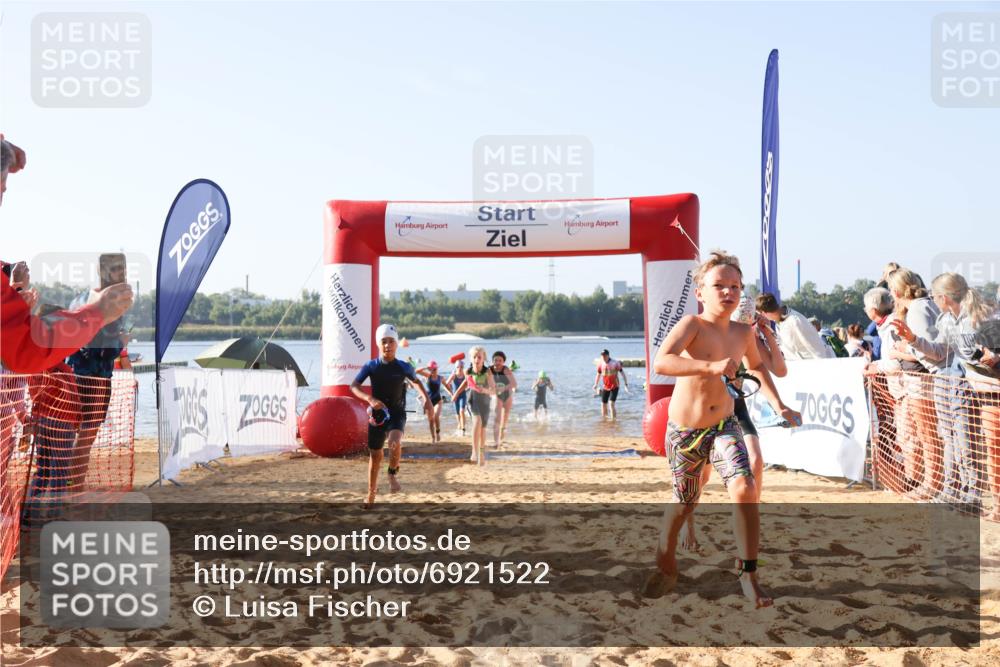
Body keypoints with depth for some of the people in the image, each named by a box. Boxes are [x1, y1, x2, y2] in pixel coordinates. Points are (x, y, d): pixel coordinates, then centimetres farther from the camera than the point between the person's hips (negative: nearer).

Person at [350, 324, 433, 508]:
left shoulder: (404, 367, -7)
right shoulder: (371, 366, -8)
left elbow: (416, 381, 12)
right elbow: (353, 386, -9)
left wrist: (427, 400, 0)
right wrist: (369, 399, -26)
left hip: (397, 414, -1)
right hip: (377, 415, 1)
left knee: (395, 443, -31)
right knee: (375, 455, 9)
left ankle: (392, 475, -2)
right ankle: (371, 495, 27)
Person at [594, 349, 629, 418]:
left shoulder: (615, 363, -11)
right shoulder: (600, 363, -1)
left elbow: (622, 373, -5)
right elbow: (598, 374, 14)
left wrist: (626, 384, -9)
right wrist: (595, 384, 8)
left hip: (614, 386, -4)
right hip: (605, 387, 4)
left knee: (611, 403, -16)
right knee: (603, 404, 6)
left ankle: (613, 419, -8)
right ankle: (604, 418, 23)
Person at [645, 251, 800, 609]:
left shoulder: (743, 332, -1)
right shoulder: (692, 324, -19)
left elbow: (757, 366, 22)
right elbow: (661, 363, -36)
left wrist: (778, 405, 12)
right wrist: (711, 366, -46)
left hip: (724, 426, 3)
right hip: (685, 430, -3)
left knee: (745, 489, -19)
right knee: (684, 503, 12)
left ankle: (747, 571, -2)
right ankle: (665, 564, 40)